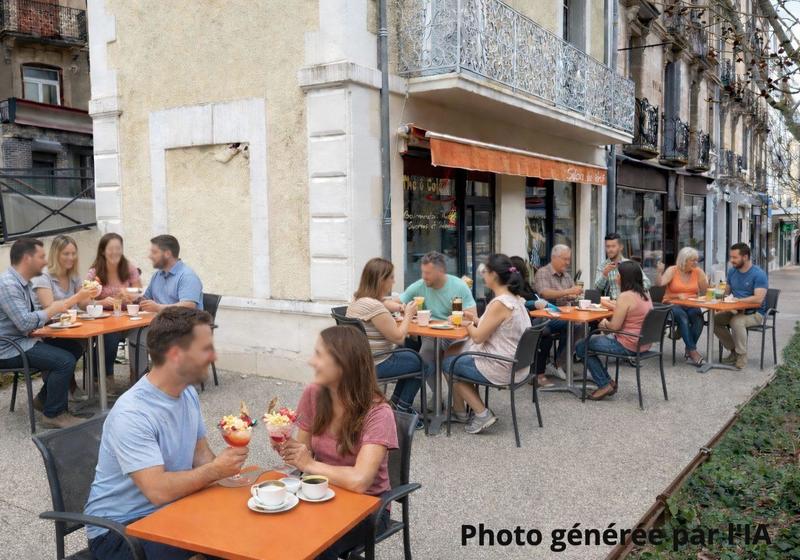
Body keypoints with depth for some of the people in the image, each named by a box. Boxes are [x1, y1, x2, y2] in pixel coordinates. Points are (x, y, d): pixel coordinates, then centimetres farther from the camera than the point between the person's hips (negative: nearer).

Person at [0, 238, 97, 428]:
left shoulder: (22, 282, 12)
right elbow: (24, 322, -28)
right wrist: (53, 309, -16)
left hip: (23, 341, 10)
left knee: (74, 348, 5)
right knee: (65, 360, -22)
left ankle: (44, 398, 15)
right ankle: (54, 415, -7)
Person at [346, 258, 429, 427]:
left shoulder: (358, 299, 8)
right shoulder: (374, 306, -25)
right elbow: (398, 337, -19)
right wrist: (408, 315, -5)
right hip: (374, 366, -10)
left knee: (412, 356, 21)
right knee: (421, 364, 6)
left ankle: (395, 403, 24)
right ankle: (402, 410, 16)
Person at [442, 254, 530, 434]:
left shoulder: (500, 303, -23)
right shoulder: (514, 298, 6)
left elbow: (478, 337, -19)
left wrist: (468, 324, 0)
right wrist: (476, 320, 8)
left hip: (500, 368, -10)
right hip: (514, 363, 10)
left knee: (448, 363, 9)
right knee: (451, 351, 19)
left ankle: (482, 414, 8)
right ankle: (459, 411, 24)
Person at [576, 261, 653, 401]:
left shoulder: (625, 296, -20)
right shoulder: (645, 294, 7)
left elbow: (615, 326, -20)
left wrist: (605, 323, -1)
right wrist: (611, 306, 23)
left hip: (627, 346, -10)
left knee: (582, 347, 1)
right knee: (594, 338, 24)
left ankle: (604, 384, 4)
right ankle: (608, 382, 22)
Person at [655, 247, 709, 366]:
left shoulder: (697, 271, 8)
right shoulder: (672, 270, 0)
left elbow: (704, 291, 3)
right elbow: (660, 283, -15)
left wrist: (702, 275, -9)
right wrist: (660, 271, -32)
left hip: (691, 306, 3)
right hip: (673, 304, -3)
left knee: (697, 315, -32)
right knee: (682, 316, -36)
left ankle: (689, 350, -19)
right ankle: (693, 351, -34)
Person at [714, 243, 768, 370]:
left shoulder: (758, 274, -15)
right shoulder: (732, 271, 7)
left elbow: (758, 299, -25)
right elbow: (727, 292, 16)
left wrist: (737, 300, -24)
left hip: (755, 313, -7)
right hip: (737, 311, 7)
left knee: (736, 321, -34)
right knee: (714, 320, -12)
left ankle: (742, 355, -15)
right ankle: (733, 351, 2)